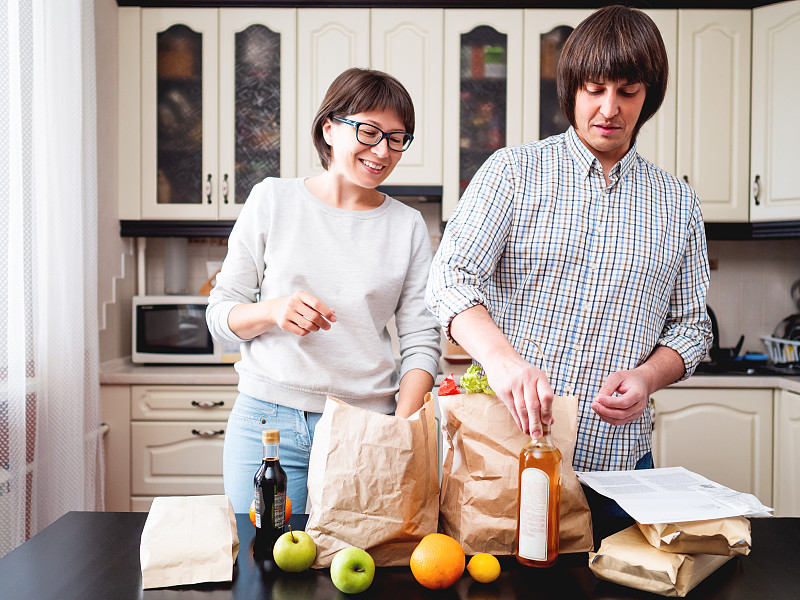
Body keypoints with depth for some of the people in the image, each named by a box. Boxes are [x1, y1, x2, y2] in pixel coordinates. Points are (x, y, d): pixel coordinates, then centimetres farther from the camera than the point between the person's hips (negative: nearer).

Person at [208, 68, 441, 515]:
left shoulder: (408, 226, 5)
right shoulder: (273, 200, 3)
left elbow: (422, 342, 2)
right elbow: (220, 316, 5)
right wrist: (272, 311, -16)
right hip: (268, 420, 0)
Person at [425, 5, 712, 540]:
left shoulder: (677, 202, 9)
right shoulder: (514, 170, 0)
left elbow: (692, 325, 13)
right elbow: (451, 279, -11)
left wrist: (648, 376, -9)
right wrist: (500, 356, -30)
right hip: (506, 447, -2)